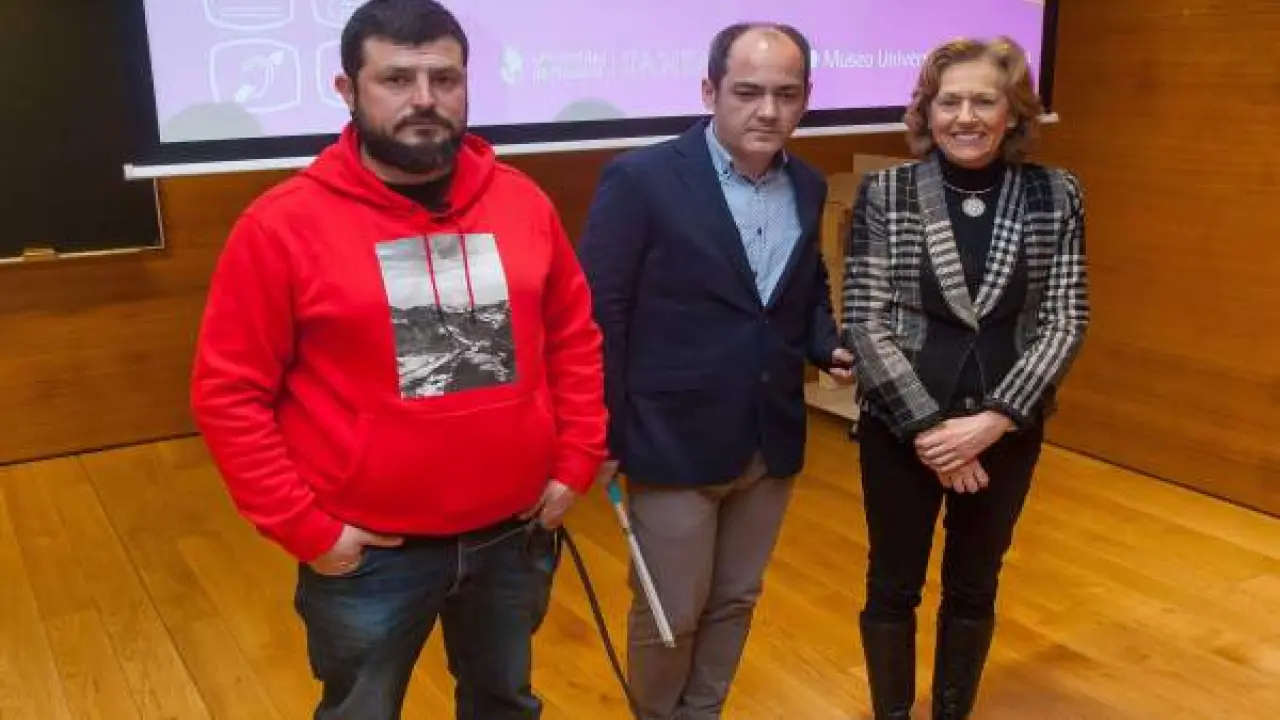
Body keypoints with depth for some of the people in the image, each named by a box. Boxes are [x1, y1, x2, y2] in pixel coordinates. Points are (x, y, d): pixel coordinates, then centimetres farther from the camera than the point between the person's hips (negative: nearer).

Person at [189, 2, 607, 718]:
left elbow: (575, 335, 8)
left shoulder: (523, 202, -1)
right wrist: (304, 528, -12)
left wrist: (575, 463, 2)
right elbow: (229, 393, -10)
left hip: (515, 534, 3)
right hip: (368, 551, -3)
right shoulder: (285, 224, -13)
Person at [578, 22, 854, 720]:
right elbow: (598, 314, -13)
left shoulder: (806, 186, 5)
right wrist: (604, 432, -13)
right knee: (669, 613, 10)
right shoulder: (641, 178, -14)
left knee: (734, 602, 20)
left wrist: (829, 347, -2)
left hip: (771, 443, 6)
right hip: (675, 442, -5)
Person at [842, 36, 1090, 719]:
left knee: (974, 587, 17)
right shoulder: (884, 193, -7)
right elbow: (864, 321, -10)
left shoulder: (1056, 195, -3)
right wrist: (929, 427, -15)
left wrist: (994, 419, -15)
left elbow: (1065, 322, -4)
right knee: (892, 586, 12)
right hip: (901, 427, -1)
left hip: (1008, 430, 2)